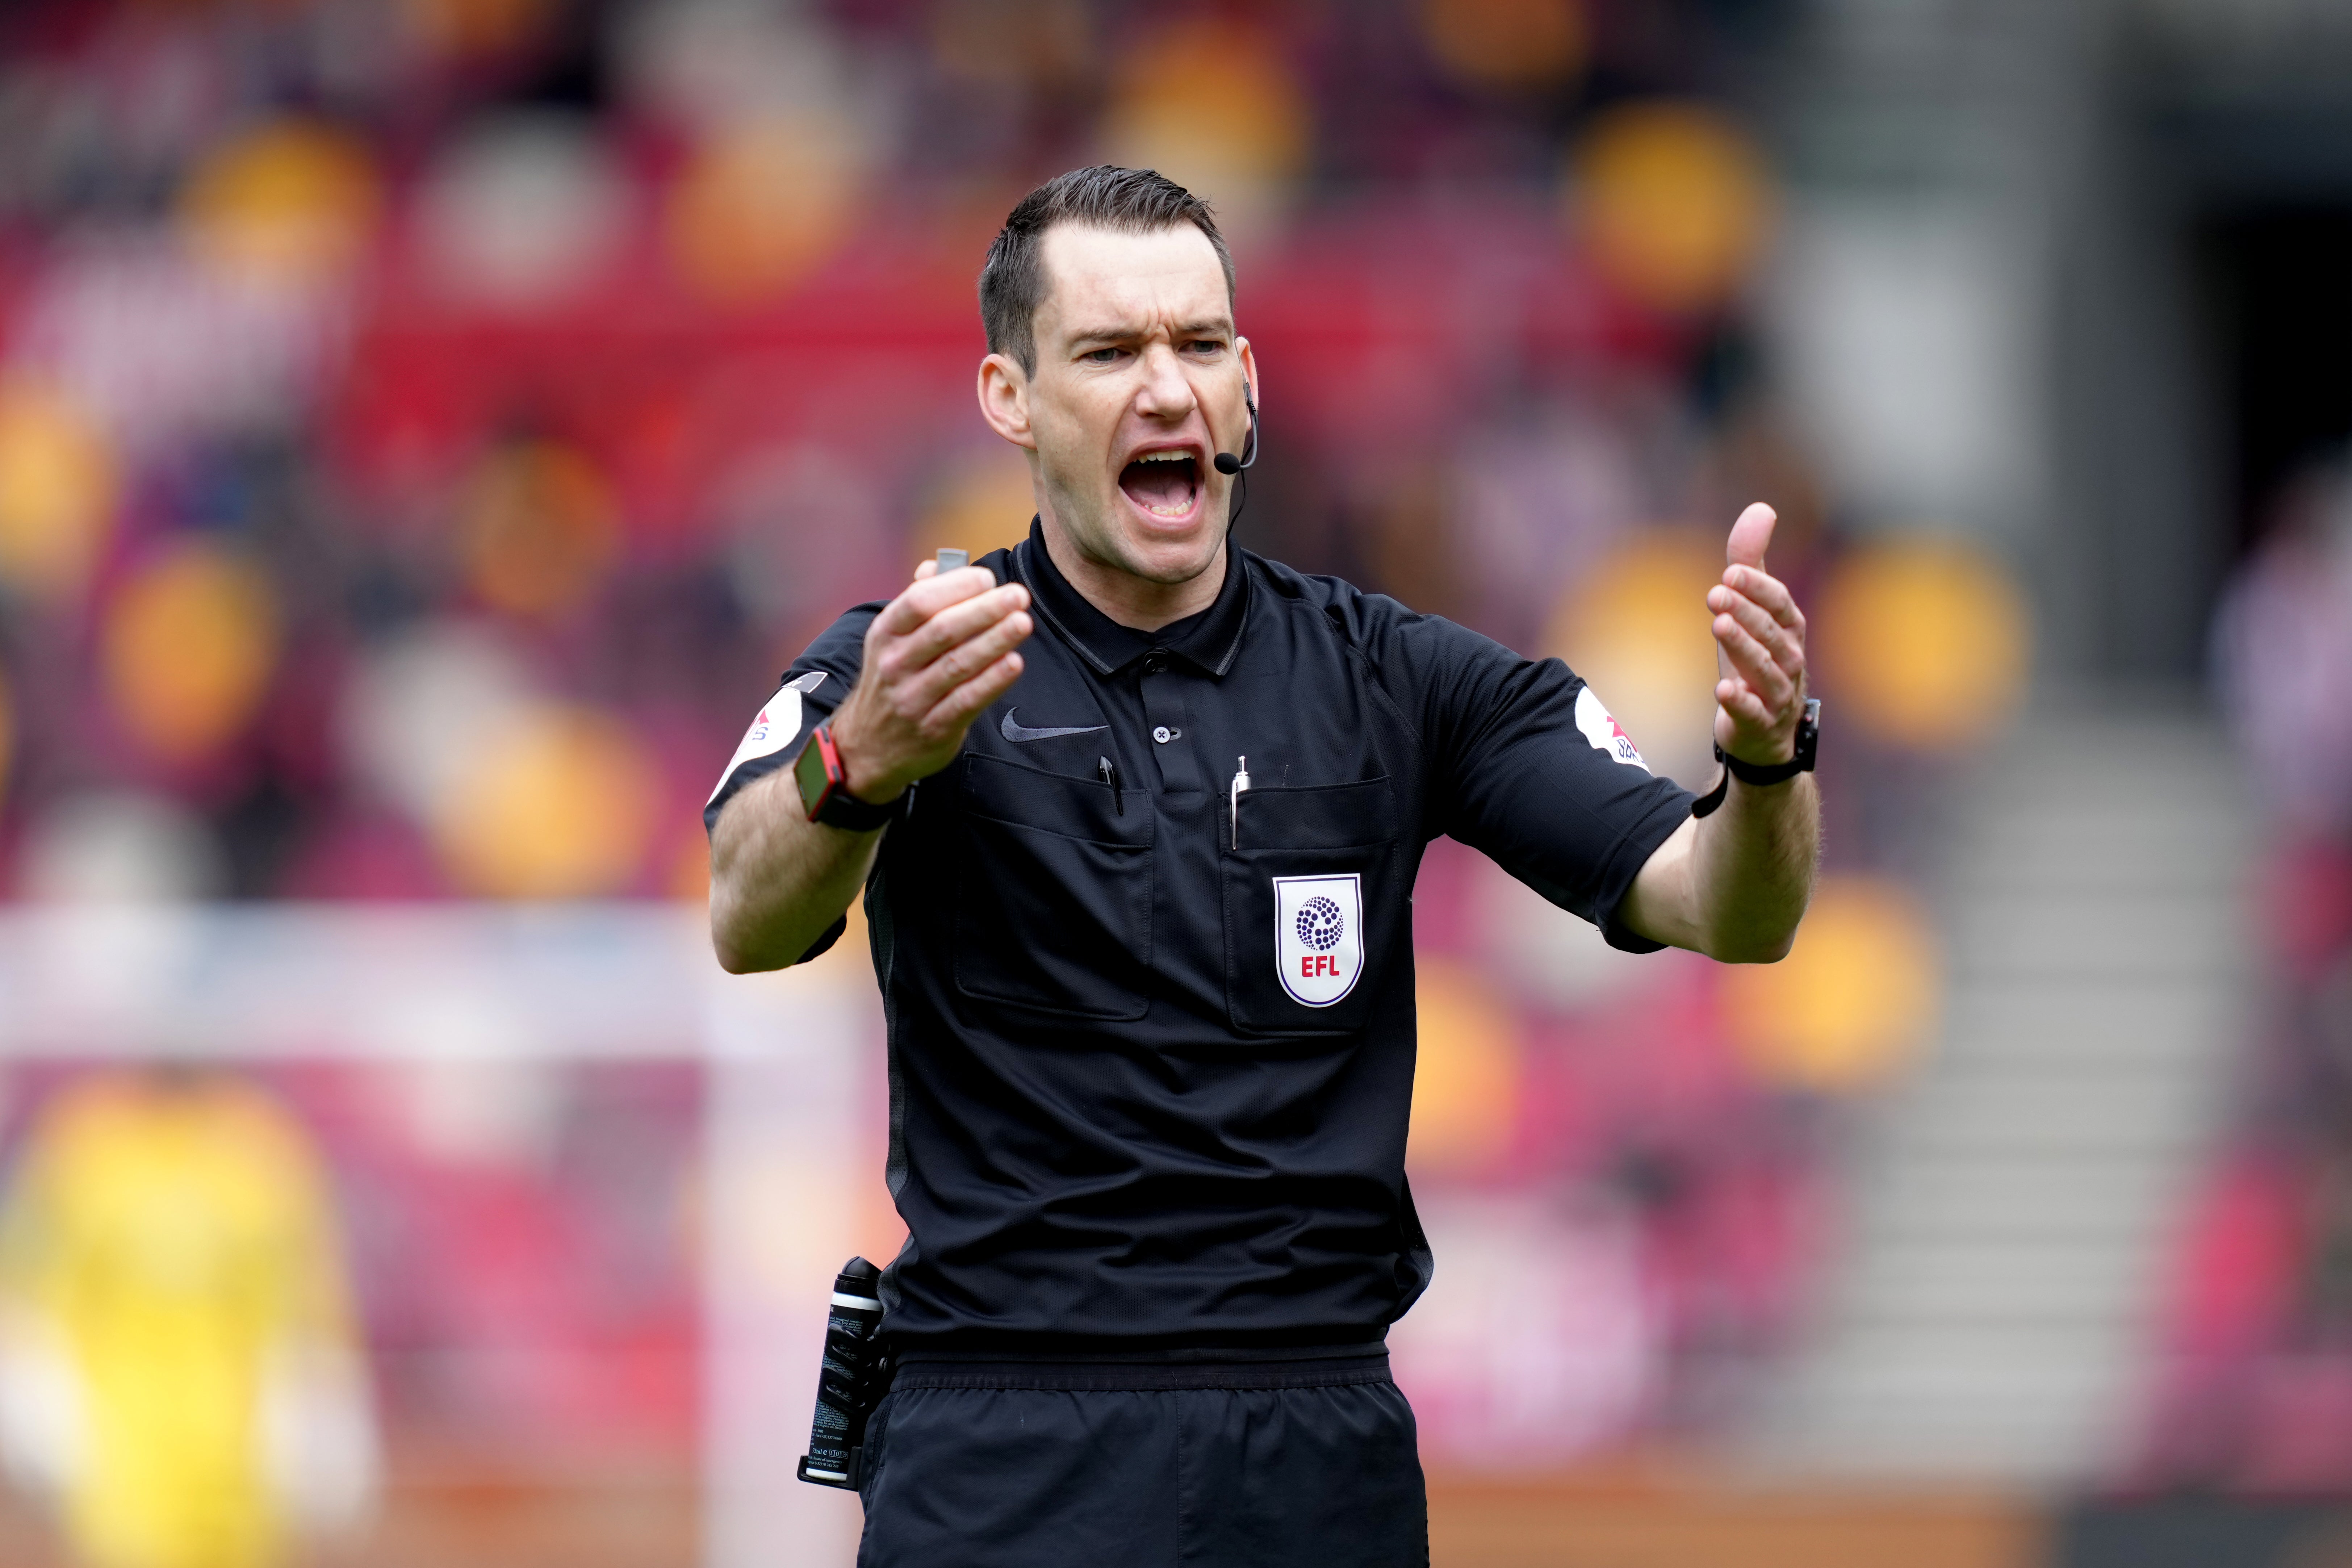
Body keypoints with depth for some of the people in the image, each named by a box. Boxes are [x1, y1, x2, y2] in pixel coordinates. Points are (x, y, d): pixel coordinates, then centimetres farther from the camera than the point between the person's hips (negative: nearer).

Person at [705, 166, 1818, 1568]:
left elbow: (1725, 911, -2)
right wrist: (863, 765, -44)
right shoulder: (899, 669, -1)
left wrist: (1765, 758, -25)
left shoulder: (1398, 679, 7)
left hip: (1322, 1455, 2)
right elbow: (751, 922, -21)